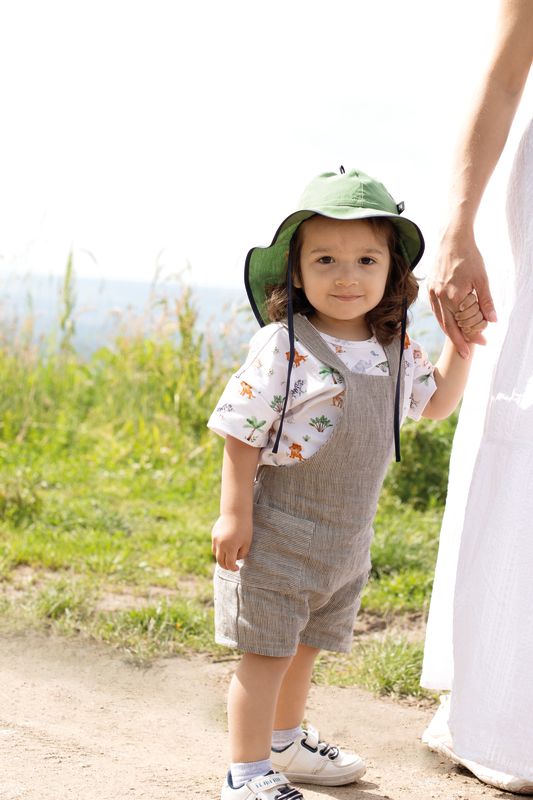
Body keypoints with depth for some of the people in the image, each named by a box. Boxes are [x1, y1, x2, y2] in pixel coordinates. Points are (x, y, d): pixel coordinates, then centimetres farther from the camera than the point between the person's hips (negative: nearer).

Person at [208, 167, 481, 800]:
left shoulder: (395, 352, 2)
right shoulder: (282, 348, -17)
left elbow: (436, 403, 19)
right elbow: (242, 433, -15)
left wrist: (460, 344, 7)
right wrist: (233, 512, -18)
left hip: (348, 541, 6)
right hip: (277, 533, -6)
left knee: (304, 648, 22)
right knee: (267, 652, 0)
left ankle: (285, 741, 42)